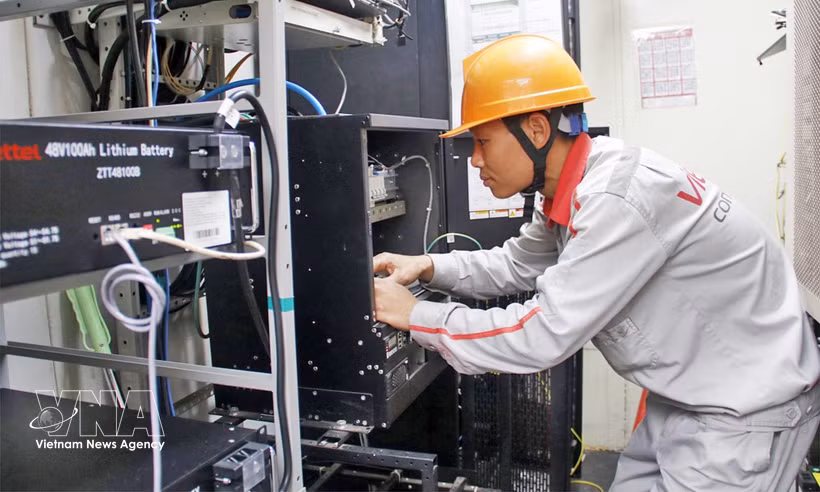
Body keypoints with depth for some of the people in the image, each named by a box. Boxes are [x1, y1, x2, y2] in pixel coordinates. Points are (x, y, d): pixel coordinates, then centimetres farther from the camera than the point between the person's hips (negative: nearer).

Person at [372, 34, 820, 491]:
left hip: (749, 406, -9)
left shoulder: (619, 198, -31)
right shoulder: (572, 188, -2)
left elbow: (544, 336, -29)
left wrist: (417, 316, -20)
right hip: (692, 394, 9)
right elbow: (518, 263, 12)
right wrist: (429, 266, -2)